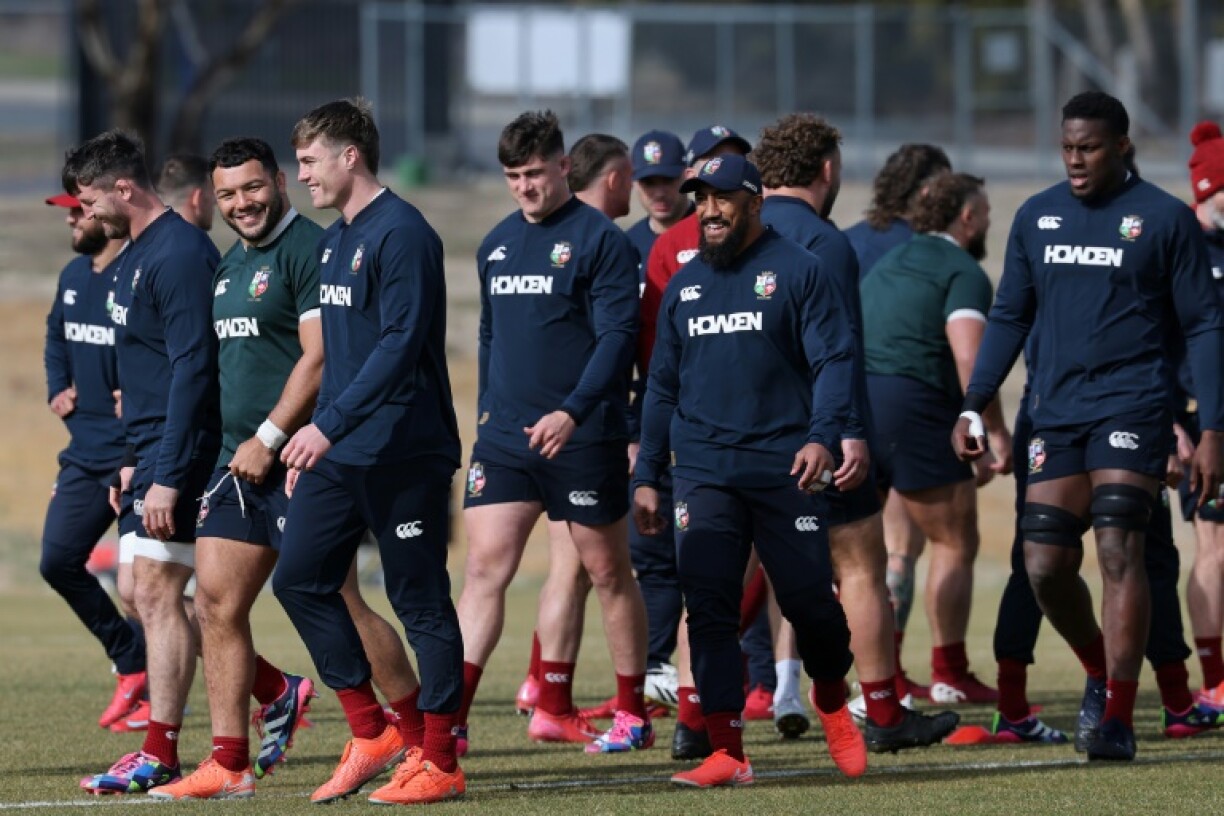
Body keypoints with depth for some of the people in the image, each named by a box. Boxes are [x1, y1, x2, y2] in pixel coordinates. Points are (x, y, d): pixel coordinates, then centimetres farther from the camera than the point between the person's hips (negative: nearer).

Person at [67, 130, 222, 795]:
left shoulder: (180, 254, -16)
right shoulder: (136, 255, 16)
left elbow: (191, 368, -21)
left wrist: (167, 477, -24)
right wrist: (134, 459, 22)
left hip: (178, 452, -10)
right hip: (148, 453, 10)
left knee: (158, 595, -8)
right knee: (148, 598, 11)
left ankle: (159, 757, -5)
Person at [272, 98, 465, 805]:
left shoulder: (402, 234, -14)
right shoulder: (337, 240, 15)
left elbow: (399, 345, -21)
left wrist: (328, 425, -24)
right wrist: (313, 443, 19)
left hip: (405, 454, -9)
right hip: (339, 455, 9)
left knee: (420, 600, -3)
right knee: (299, 580, 4)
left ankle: (438, 760, 3)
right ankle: (372, 735, 12)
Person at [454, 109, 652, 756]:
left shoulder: (599, 240, -7)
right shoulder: (497, 245, 13)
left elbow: (617, 336, -14)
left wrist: (572, 413, -24)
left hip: (582, 437, -5)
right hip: (505, 437, 5)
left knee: (608, 572, 6)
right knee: (484, 567, -6)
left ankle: (633, 713, 17)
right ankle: (451, 715, -12)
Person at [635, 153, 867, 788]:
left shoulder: (796, 271, 0)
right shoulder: (682, 285, 15)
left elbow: (833, 360, -6)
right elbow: (663, 386, 20)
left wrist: (821, 436, -21)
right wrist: (646, 475, 15)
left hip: (784, 469, -4)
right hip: (702, 471, 4)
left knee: (809, 599, 0)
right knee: (708, 610, -6)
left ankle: (833, 704, 29)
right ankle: (726, 752, -6)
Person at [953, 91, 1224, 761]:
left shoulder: (1164, 219, -1)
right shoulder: (1036, 218, 11)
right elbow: (1010, 318, 18)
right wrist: (973, 406, 8)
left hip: (1131, 406, -4)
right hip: (1056, 411, 4)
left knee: (1118, 550, -15)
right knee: (1045, 564, -1)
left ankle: (1118, 718, -12)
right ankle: (1100, 671, 26)